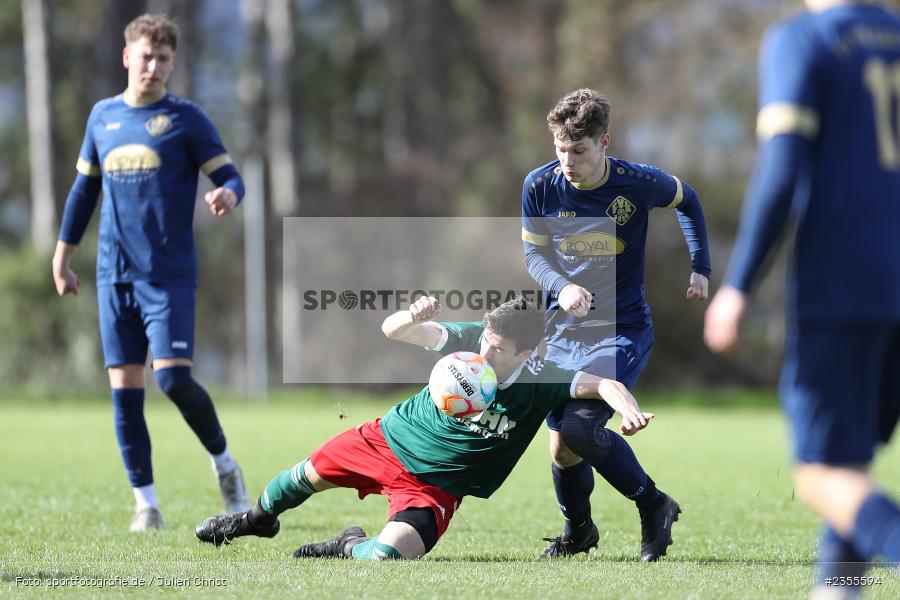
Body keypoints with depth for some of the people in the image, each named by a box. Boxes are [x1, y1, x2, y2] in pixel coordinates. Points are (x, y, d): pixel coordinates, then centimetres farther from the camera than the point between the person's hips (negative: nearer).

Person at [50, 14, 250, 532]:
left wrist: (228, 195, -29)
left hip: (170, 275, -4)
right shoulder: (103, 116, 12)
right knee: (125, 390, 1)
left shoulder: (186, 118, -1)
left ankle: (224, 463, 9)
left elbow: (230, 177, -5)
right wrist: (62, 254, 23)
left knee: (173, 377, -16)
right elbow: (85, 188, 22)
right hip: (115, 275, 4)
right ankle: (146, 504, 9)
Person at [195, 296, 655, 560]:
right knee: (307, 474, 21)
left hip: (434, 485, -2)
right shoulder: (468, 340, -20)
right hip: (389, 438, 3)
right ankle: (259, 518, 56)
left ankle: (350, 546, 11)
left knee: (385, 556, -27)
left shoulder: (539, 382, -24)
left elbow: (606, 385, -31)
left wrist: (628, 409, -53)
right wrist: (412, 318, -49)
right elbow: (392, 330, -25)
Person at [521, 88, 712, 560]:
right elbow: (534, 254, 1)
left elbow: (686, 200, 8)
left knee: (579, 428, -22)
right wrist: (562, 287, -20)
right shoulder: (540, 186, -9)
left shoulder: (639, 183, -14)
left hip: (623, 331, -4)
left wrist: (700, 267, 7)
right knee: (561, 446, 4)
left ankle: (653, 506, -1)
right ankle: (578, 532, 33)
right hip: (563, 331, 4)